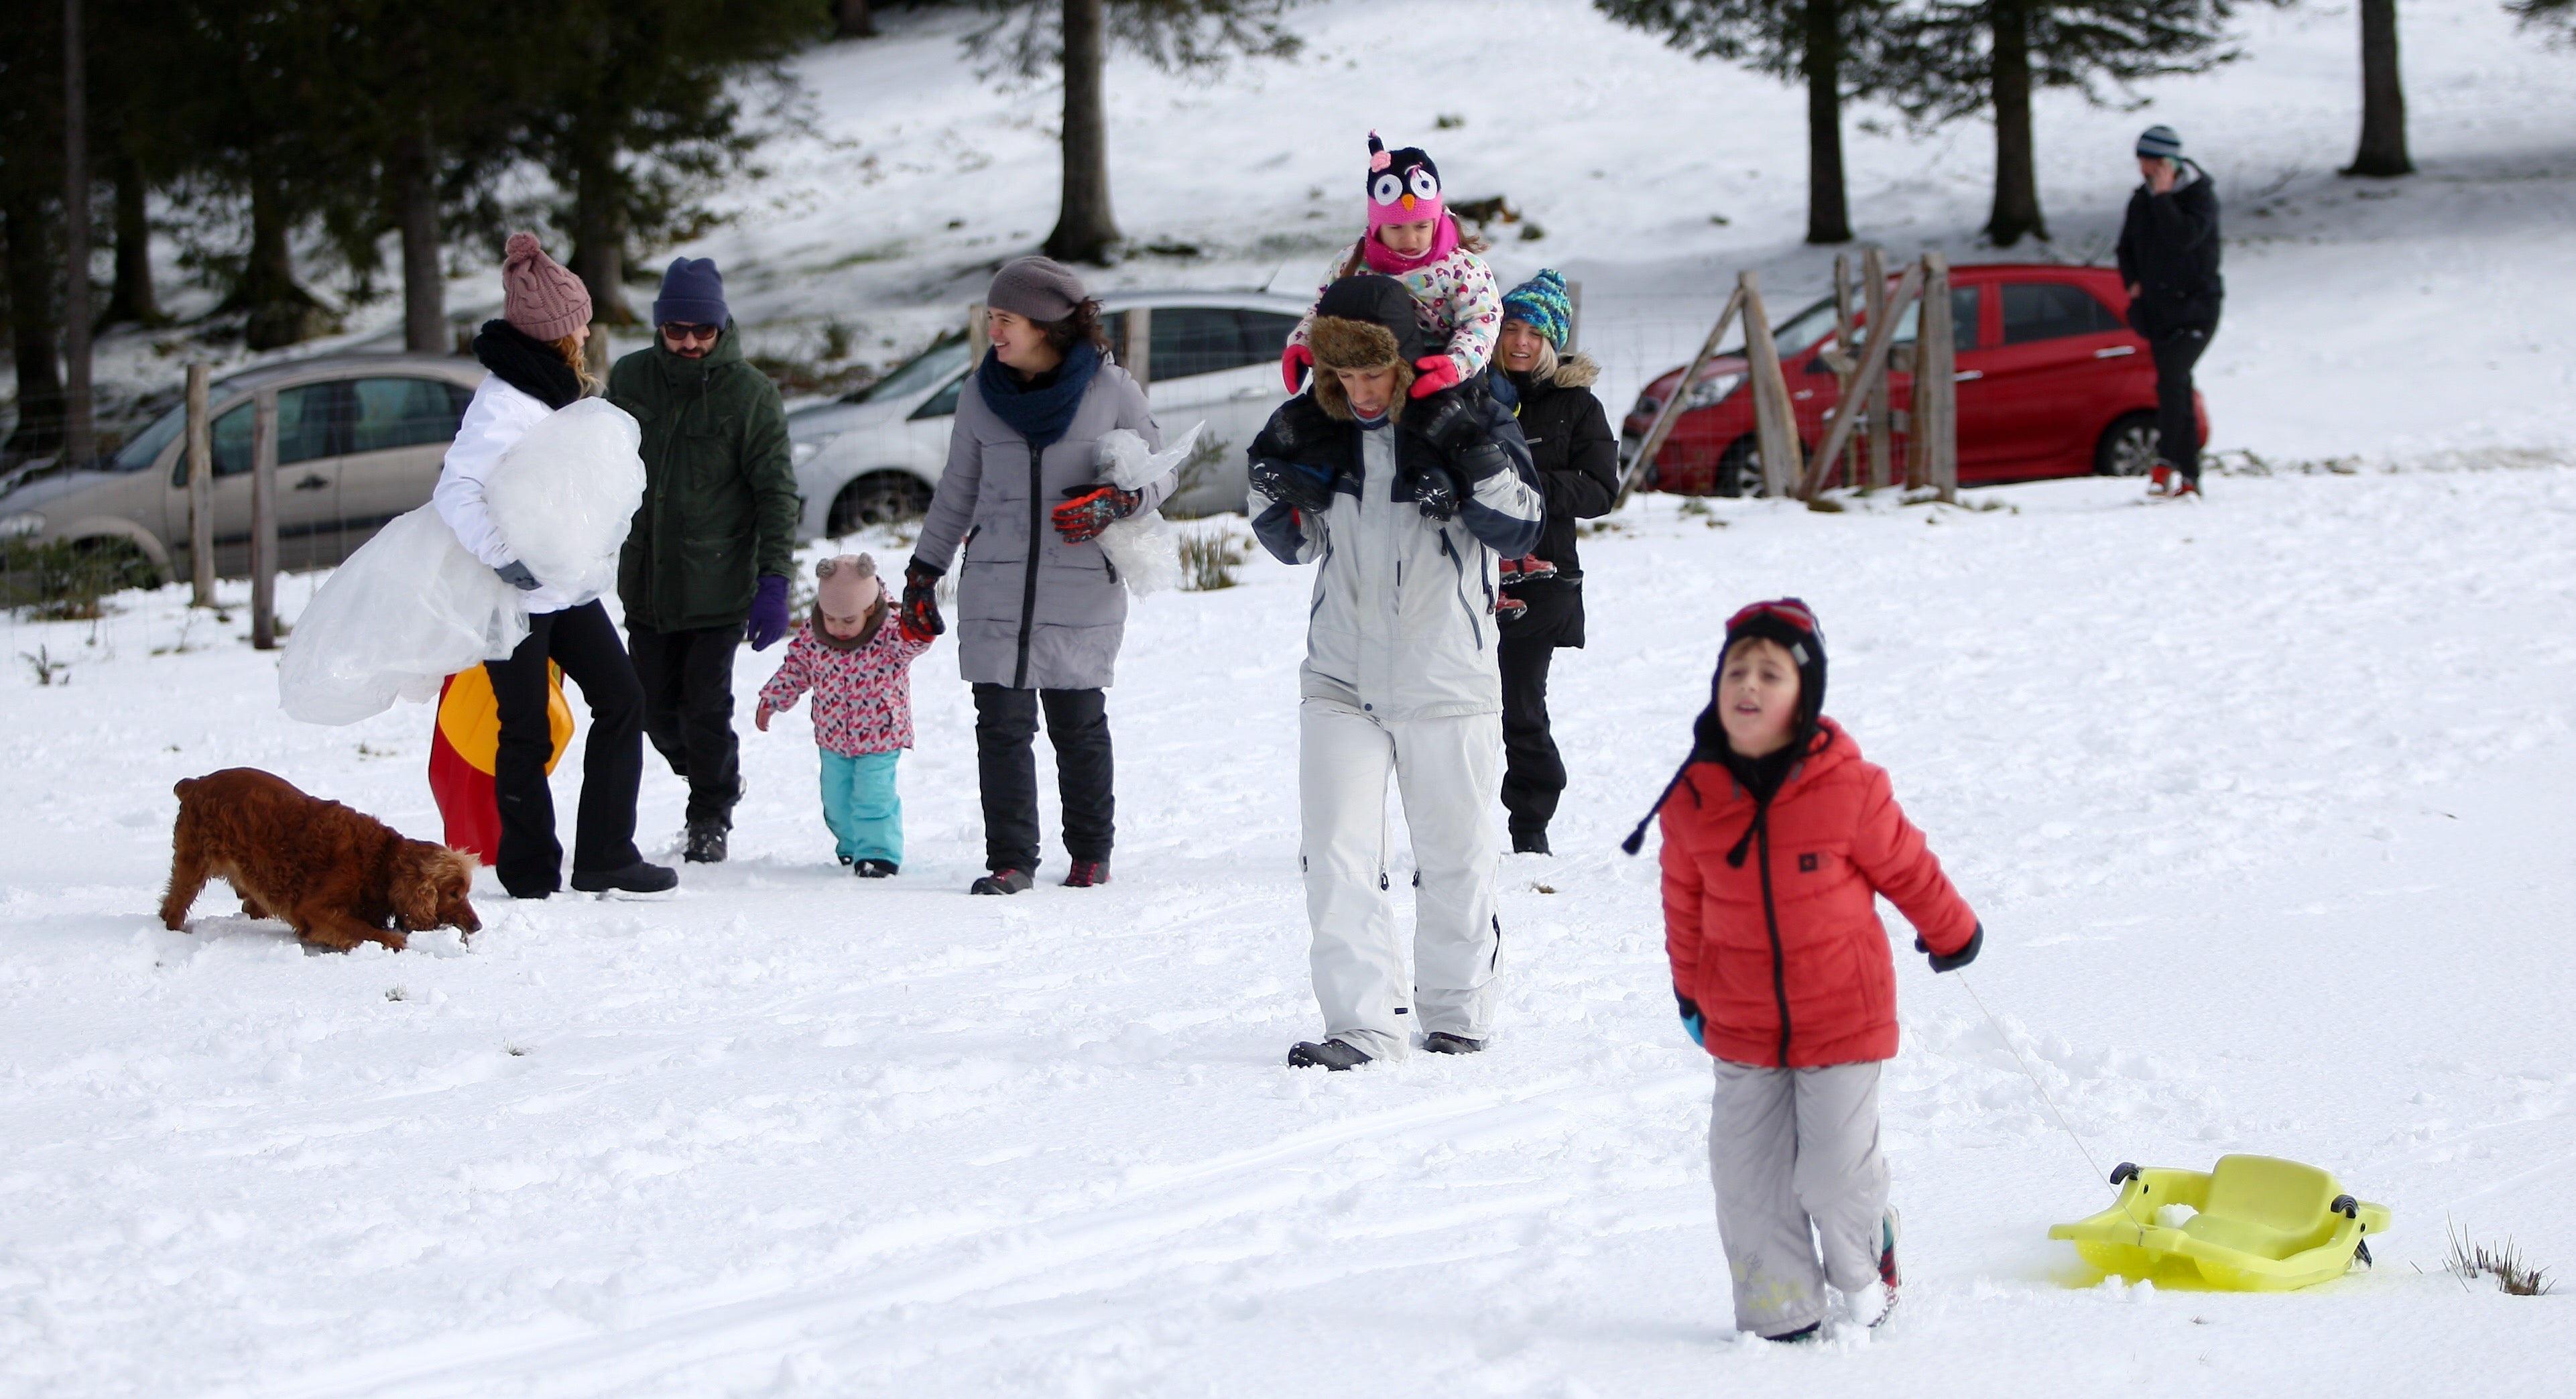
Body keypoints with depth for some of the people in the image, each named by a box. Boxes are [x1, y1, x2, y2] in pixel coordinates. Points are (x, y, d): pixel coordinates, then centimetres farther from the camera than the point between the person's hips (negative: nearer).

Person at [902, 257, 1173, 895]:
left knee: (1079, 726, 5)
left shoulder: (1110, 390, -2)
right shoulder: (981, 393, 7)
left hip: (1082, 593, -2)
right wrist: (923, 572, 17)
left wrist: (1117, 503, -13)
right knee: (1002, 726, -4)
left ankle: (1091, 853, 21)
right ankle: (1010, 860, 0)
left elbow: (1161, 469, 8)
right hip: (995, 591, 2)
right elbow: (957, 492, 18)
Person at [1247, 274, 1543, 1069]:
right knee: (1336, 854, -8)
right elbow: (1295, 544, 11)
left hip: (1446, 681, -2)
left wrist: (1479, 460, -26)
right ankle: (1361, 1023, -6)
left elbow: (1518, 530, -10)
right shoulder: (1320, 428, 1)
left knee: (1453, 854, 9)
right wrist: (1276, 484, -9)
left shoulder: (1470, 418, -7)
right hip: (1340, 681, 2)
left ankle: (1457, 1009, 25)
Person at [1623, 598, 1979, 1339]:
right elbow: (1685, 902, 9)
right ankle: (1778, 1312, 17)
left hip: (1842, 1021, -3)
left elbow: (1907, 867, 1)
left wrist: (1953, 934, 14)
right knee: (1747, 1175, 3)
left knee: (1835, 1174, -2)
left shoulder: (1848, 789, -15)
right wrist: (1690, 990, 17)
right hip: (1741, 1028, 3)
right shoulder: (1694, 799, -6)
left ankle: (1867, 1274, 28)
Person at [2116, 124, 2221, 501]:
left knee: (2171, 379, -23)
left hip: (2195, 306, -7)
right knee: (2176, 388, 6)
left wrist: (2163, 196, -20)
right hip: (2157, 307, 7)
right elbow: (2127, 247, 21)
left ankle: (2168, 462, -26)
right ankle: (2187, 480, 7)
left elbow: (2184, 238, -25)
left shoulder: (2199, 194, -8)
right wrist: (2133, 282, 4)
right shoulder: (2141, 200, 10)